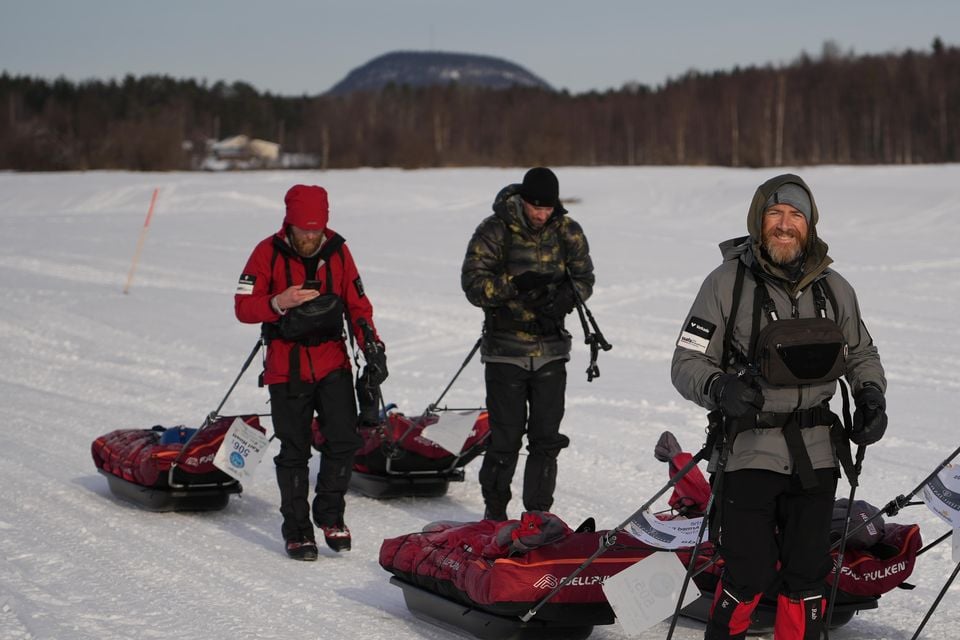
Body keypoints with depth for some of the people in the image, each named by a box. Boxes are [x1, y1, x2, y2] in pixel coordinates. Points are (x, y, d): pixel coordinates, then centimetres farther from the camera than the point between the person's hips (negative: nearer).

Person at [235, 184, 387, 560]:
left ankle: (330, 515, 13)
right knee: (294, 451, 3)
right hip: (286, 369, -2)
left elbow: (358, 304, 8)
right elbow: (243, 307, -8)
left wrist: (372, 347, -3)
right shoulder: (268, 253, -6)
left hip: (333, 363, 2)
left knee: (344, 440, -7)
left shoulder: (337, 251, 3)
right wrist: (279, 302, -27)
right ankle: (296, 529, 15)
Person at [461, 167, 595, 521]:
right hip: (506, 349, -3)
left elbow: (584, 277, 6)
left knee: (547, 436, 3)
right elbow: (473, 283, -12)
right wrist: (516, 284, -27)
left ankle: (538, 512, 15)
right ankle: (495, 512, 16)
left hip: (551, 349, 3)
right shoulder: (494, 231, -8)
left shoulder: (567, 231, 3)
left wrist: (565, 296, -16)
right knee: (506, 436, -1)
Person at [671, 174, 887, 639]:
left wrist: (871, 394, 2)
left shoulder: (834, 289, 8)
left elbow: (861, 354, 22)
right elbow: (687, 363, -5)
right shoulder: (728, 283, -5)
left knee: (807, 574, 7)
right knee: (750, 574, -8)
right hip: (750, 452, -4)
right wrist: (718, 388, -25)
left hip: (816, 455, 4)